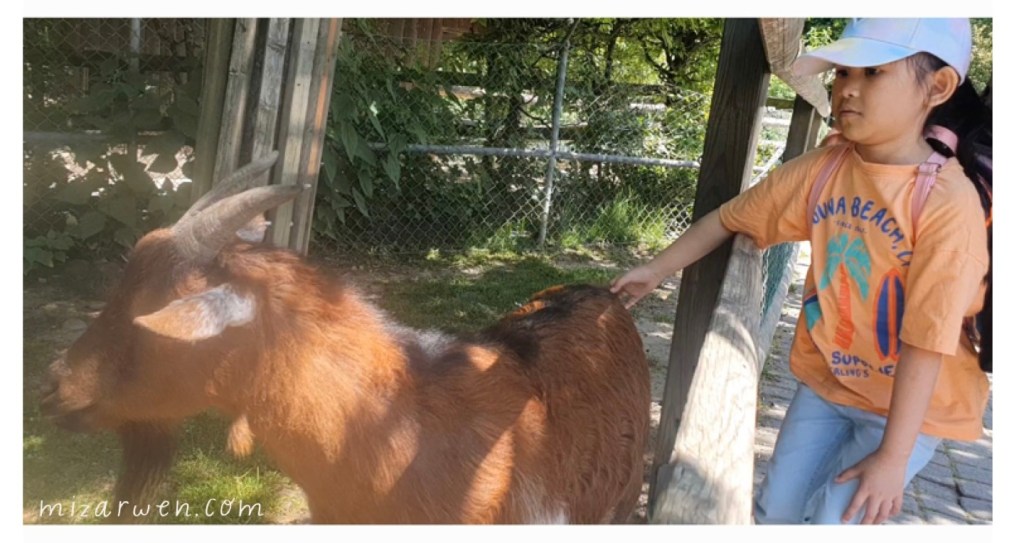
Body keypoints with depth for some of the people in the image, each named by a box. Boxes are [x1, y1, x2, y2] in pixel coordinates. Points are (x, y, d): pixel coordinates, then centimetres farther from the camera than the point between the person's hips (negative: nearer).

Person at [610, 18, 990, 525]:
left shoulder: (949, 202, -26)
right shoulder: (818, 170, -10)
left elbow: (926, 341, -25)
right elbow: (730, 218, 4)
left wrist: (893, 455, -22)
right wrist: (656, 269, 9)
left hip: (911, 402, -4)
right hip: (826, 378, 5)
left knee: (834, 518, -5)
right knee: (776, 508, 11)